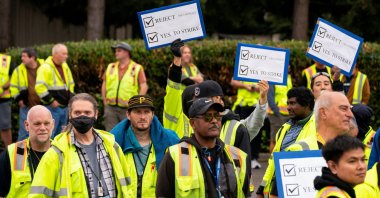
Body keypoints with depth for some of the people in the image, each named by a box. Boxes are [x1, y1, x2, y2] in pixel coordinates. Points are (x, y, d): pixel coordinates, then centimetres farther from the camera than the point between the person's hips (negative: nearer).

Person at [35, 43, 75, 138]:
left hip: (64, 107, 8)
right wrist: (51, 101, -20)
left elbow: (70, 83, 26)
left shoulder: (65, 66, 13)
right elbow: (39, 87, -23)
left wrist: (70, 97, 14)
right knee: (49, 135, -8)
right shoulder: (46, 68, -14)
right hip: (53, 108, -8)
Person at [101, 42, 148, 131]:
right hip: (110, 108, 4)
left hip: (128, 109, -3)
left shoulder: (137, 68, 0)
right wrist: (104, 101, 8)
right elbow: (104, 84, 17)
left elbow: (144, 87, -3)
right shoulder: (111, 67, 13)